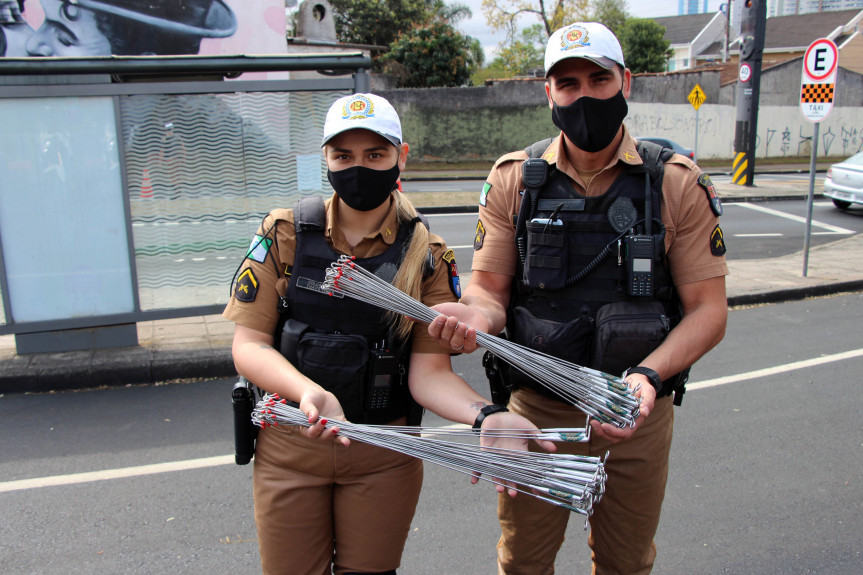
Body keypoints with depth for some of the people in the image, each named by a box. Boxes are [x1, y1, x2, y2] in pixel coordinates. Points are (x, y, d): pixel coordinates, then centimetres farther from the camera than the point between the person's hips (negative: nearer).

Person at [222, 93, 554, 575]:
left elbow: (429, 371, -10)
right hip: (289, 448, 0)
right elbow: (249, 345, -7)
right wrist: (309, 392, -26)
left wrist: (486, 416, -29)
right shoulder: (285, 235, -6)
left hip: (385, 452, 0)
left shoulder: (428, 256, -6)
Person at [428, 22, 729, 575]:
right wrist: (478, 314, -25)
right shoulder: (513, 180, -3)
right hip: (536, 409, 1)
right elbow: (490, 287, -1)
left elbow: (709, 308, -7)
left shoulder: (679, 184, -6)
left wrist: (648, 377, -24)